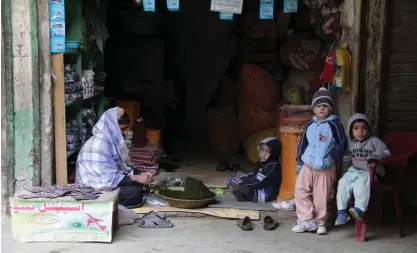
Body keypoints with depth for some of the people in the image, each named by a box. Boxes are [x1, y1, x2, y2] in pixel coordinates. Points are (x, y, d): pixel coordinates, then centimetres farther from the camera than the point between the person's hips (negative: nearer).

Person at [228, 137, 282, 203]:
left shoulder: (273, 167, -23)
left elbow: (258, 182, -25)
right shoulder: (266, 164, 11)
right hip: (259, 190, 12)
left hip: (265, 195, -12)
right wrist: (241, 179, 1)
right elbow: (254, 175, 15)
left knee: (237, 187, -20)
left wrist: (242, 181, -15)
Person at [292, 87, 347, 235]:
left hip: (325, 168, -4)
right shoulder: (309, 125, 9)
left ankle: (320, 222, 17)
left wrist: (332, 158, -14)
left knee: (321, 196, 1)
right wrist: (299, 162, 14)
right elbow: (302, 144, 17)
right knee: (300, 191, -3)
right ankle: (307, 221, 4)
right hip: (307, 166, 4)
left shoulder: (334, 123, -4)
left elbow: (342, 144, -4)